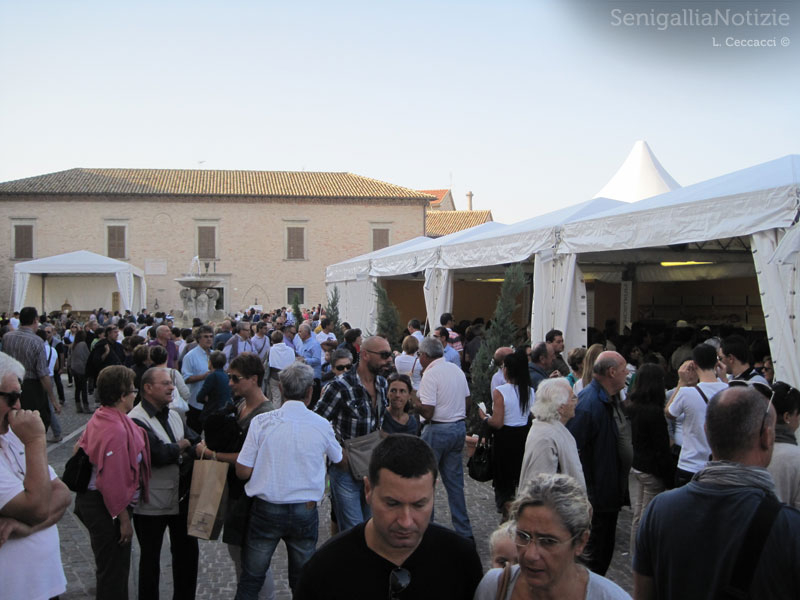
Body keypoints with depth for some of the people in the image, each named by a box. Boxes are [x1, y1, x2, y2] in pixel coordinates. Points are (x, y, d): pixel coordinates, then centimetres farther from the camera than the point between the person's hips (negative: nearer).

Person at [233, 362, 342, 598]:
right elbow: (338, 459, 13)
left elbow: (243, 471, -8)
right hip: (306, 511, 1)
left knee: (251, 579, 13)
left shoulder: (262, 422, -10)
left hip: (266, 509, -1)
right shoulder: (321, 425, -6)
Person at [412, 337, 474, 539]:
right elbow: (467, 402, 13)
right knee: (455, 482, 13)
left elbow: (427, 412, -19)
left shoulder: (430, 374, -15)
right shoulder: (457, 370, 8)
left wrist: (413, 400, -3)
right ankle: (464, 532, 16)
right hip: (459, 428, 8)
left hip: (438, 430, -8)